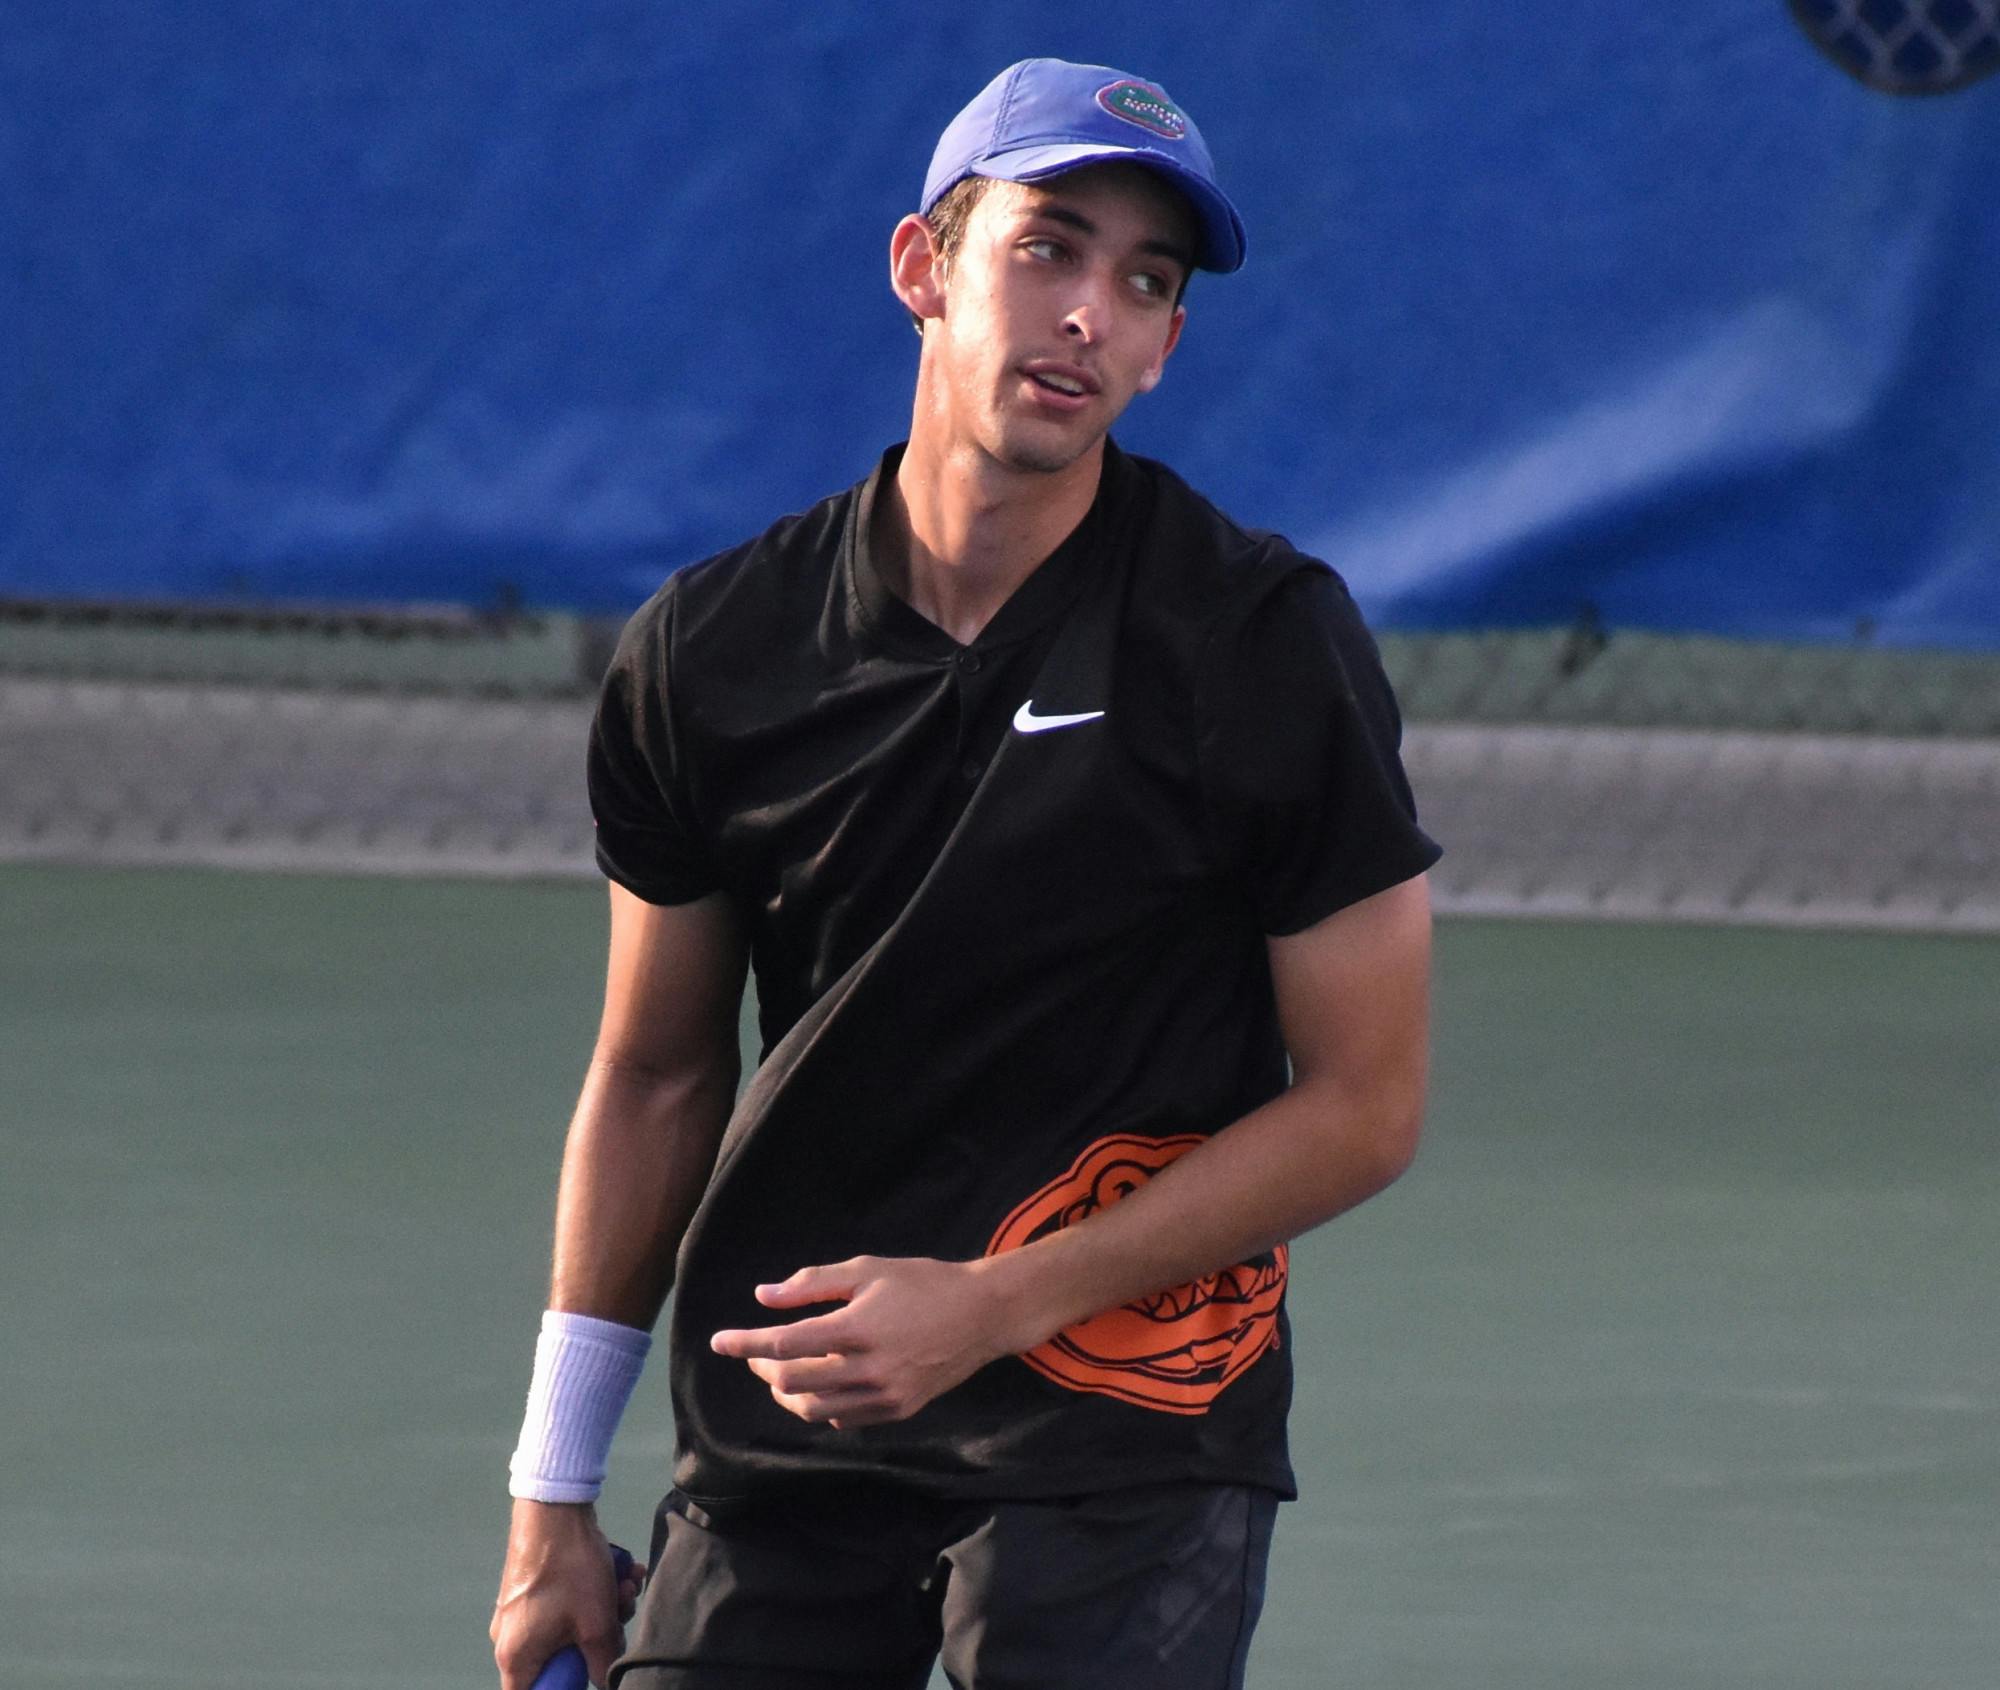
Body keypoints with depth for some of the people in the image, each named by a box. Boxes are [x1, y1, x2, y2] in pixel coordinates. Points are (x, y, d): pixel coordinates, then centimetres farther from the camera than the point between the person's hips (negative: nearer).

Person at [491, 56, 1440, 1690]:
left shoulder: (1264, 642, -8)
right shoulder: (709, 653, 1)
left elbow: (1363, 1106, -6)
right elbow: (655, 1079, 12)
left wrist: (988, 1308, -13)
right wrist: (555, 1494, 11)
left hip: (1124, 1446, -3)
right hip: (773, 1457, 3)